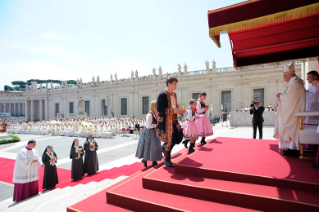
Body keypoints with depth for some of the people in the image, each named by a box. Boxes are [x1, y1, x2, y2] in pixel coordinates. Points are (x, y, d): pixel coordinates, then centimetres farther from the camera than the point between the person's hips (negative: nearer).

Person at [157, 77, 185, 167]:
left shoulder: (174, 94, 11)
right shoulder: (162, 94, -15)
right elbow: (159, 109, -21)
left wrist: (179, 111, 0)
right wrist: (173, 110, -23)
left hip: (174, 119, 8)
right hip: (165, 120, -8)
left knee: (179, 137, 6)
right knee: (170, 139, 0)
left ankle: (164, 147, 32)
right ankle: (167, 159, 24)